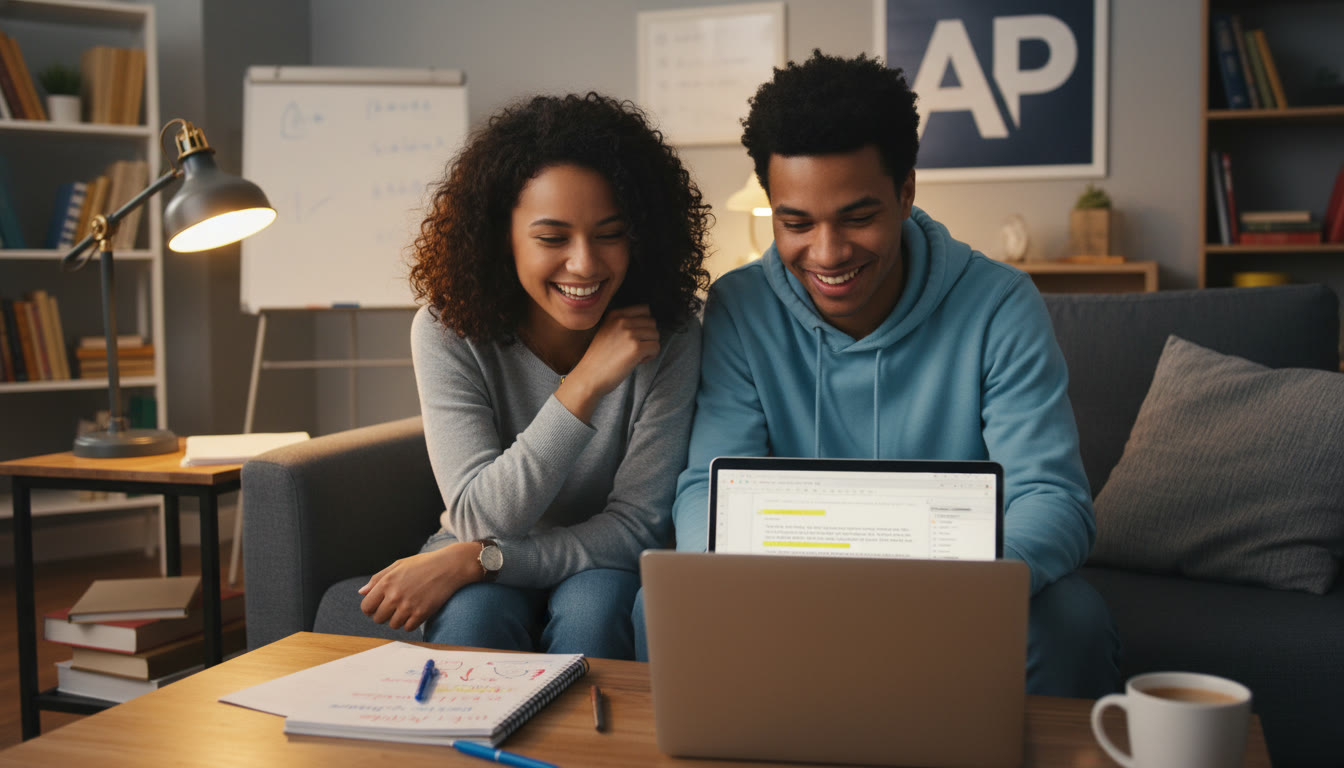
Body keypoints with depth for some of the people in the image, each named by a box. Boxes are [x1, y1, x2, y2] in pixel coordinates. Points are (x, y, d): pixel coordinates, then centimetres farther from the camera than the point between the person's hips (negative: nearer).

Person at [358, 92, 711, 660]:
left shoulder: (669, 337, -17)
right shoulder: (449, 332, -15)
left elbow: (637, 527, -17)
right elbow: (480, 517, -22)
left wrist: (477, 559, -27)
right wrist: (585, 384, -32)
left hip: (600, 568, 0)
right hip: (478, 575, 0)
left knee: (591, 608, -32)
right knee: (473, 613, -32)